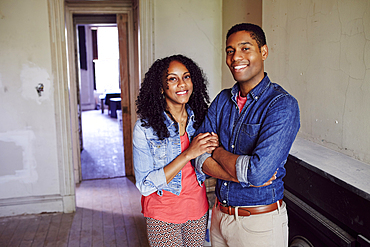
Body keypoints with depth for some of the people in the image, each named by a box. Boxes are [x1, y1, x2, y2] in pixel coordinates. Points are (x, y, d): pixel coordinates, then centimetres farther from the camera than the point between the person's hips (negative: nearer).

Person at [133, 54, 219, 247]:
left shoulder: (200, 119, -3)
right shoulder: (145, 128, -16)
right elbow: (145, 185, -20)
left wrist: (213, 149, -15)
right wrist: (188, 154, -27)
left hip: (198, 210, 4)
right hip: (163, 215, -4)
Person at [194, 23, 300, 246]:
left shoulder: (283, 105, -18)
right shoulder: (222, 100, 1)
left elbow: (258, 172, -28)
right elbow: (200, 160, -5)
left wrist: (218, 151, -11)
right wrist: (243, 176, -21)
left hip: (261, 222, -5)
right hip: (220, 214, 5)